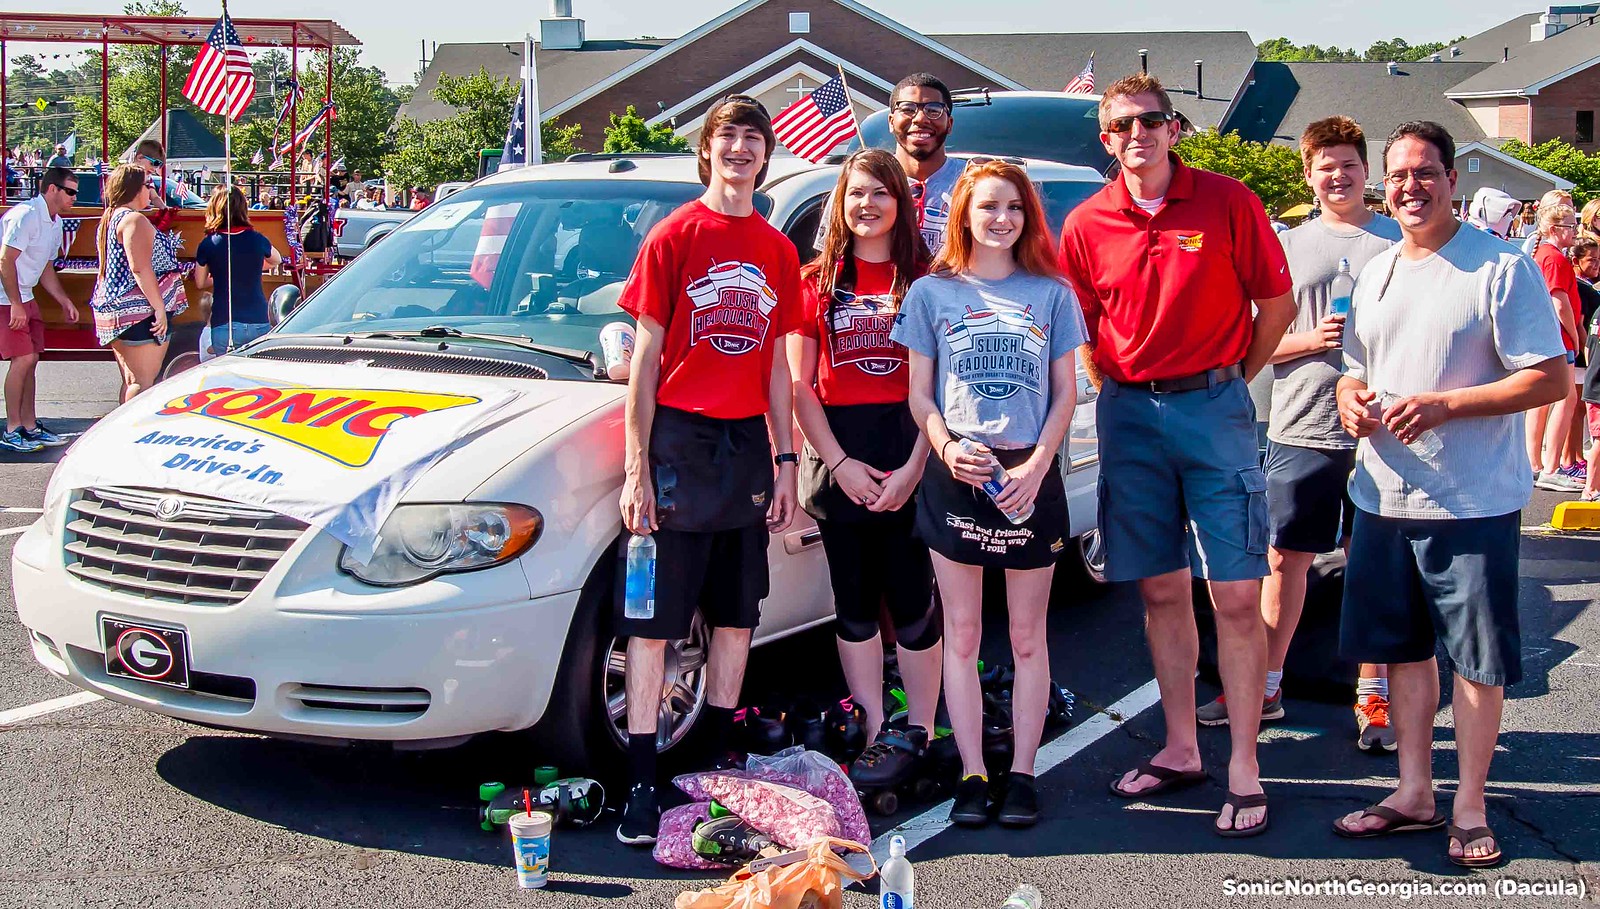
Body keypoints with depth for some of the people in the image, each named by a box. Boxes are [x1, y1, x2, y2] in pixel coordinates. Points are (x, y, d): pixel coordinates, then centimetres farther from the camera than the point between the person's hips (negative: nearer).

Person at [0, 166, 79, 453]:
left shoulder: (54, 223, 11)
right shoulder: (26, 215, -18)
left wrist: (64, 301, 12)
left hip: (25, 297, 9)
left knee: (30, 359, 9)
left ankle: (29, 426, 16)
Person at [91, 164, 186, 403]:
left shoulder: (109, 219, 17)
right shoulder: (134, 220, -13)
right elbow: (140, 268, -22)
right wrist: (159, 307, -21)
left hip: (112, 310, 10)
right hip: (139, 312, -10)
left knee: (130, 381, 13)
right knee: (144, 383, -10)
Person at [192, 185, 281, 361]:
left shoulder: (208, 245, -4)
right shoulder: (257, 239, 1)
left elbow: (200, 283, 11)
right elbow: (276, 261, 24)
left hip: (224, 326, -2)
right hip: (259, 323, 2)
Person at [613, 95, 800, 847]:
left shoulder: (778, 250, 11)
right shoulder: (674, 236, -3)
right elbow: (646, 356, -5)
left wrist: (785, 459, 10)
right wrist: (635, 467, -11)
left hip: (747, 445, 5)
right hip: (679, 440, -5)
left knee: (737, 614, 12)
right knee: (652, 620, -2)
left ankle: (720, 763, 24)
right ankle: (641, 783, 2)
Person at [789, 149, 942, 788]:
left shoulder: (926, 281, 3)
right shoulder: (817, 282, 9)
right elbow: (800, 383, 4)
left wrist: (914, 467, -11)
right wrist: (839, 463, -7)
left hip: (909, 453, -2)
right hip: (838, 454, 2)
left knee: (912, 601, 1)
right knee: (854, 605, 8)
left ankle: (918, 732, 12)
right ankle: (872, 733, 17)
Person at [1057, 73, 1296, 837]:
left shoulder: (1226, 202, -3)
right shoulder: (1087, 225, 4)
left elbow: (1277, 301, 4)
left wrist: (1231, 381, 5)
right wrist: (1118, 392, 6)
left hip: (1212, 404, -3)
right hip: (1129, 414, 3)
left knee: (1236, 594, -4)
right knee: (1160, 588, 10)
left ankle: (1243, 771, 4)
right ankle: (1180, 751, 21)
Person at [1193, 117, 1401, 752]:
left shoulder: (1398, 242, 7)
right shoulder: (1288, 247, 10)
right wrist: (1312, 339, -10)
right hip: (1300, 430, 1)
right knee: (1285, 560, 7)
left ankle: (1373, 694, 17)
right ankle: (1265, 686, 18)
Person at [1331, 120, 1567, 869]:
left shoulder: (1501, 268, -9)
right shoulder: (1375, 273, 11)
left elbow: (1552, 380, -13)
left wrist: (1444, 406, -21)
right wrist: (1350, 398, -3)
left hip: (1473, 503, -6)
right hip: (1384, 496, 6)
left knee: (1478, 659, 4)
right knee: (1402, 648, 14)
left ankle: (1470, 808, 17)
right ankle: (1414, 793, 27)